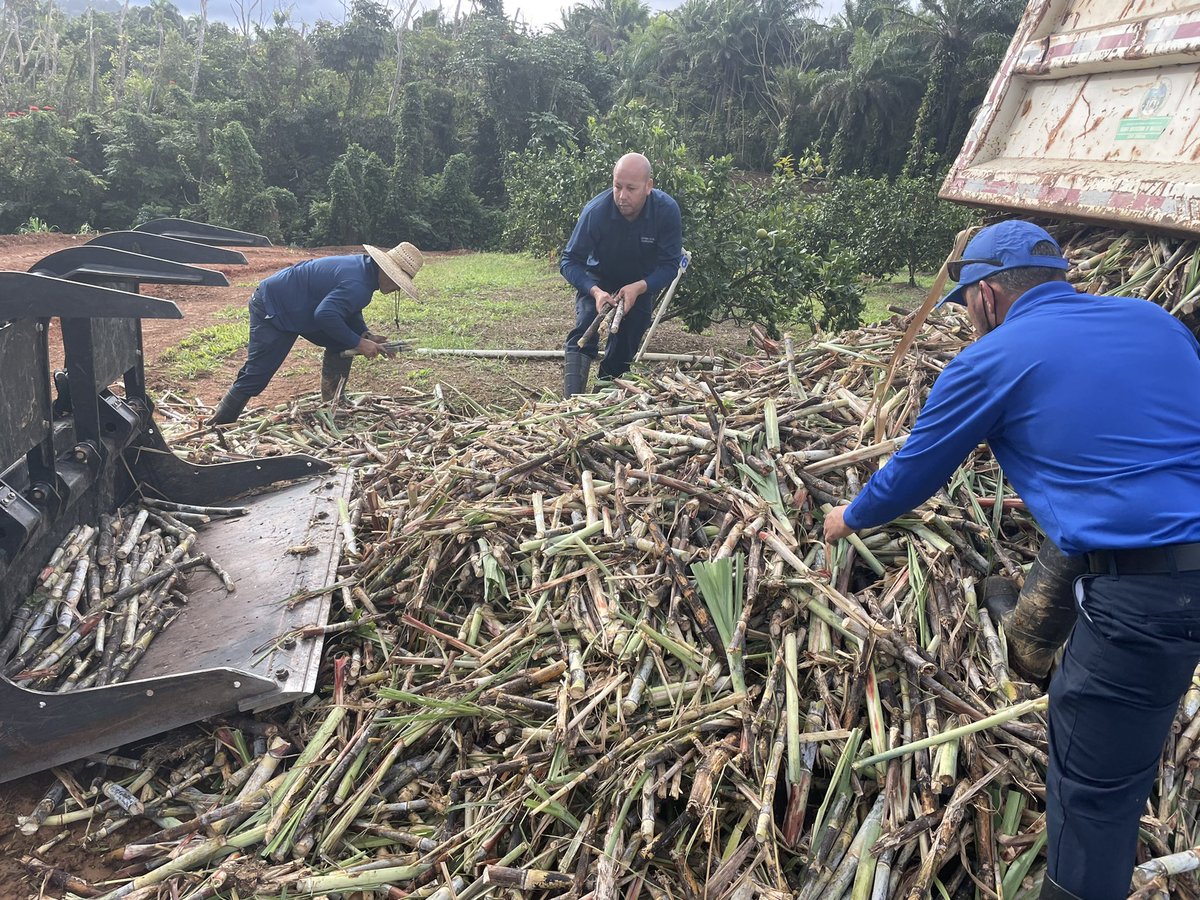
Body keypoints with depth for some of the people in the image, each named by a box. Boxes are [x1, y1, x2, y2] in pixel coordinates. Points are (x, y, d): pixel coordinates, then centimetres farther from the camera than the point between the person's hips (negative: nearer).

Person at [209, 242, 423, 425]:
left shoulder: (363, 266, 2)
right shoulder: (358, 285, -30)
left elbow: (348, 308, 14)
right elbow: (325, 315, -38)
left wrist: (366, 336, -1)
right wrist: (358, 343, -27)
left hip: (298, 308, 10)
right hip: (271, 309, -10)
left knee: (341, 344, 6)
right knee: (257, 374, -8)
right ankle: (218, 426, 5)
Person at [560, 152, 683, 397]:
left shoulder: (667, 210, -28)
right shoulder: (595, 211, -32)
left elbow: (670, 265, -23)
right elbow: (569, 261, -25)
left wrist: (638, 288, -40)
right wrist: (595, 291, -42)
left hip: (642, 283, 2)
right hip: (599, 280, -2)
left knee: (627, 344, 4)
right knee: (584, 332, -23)